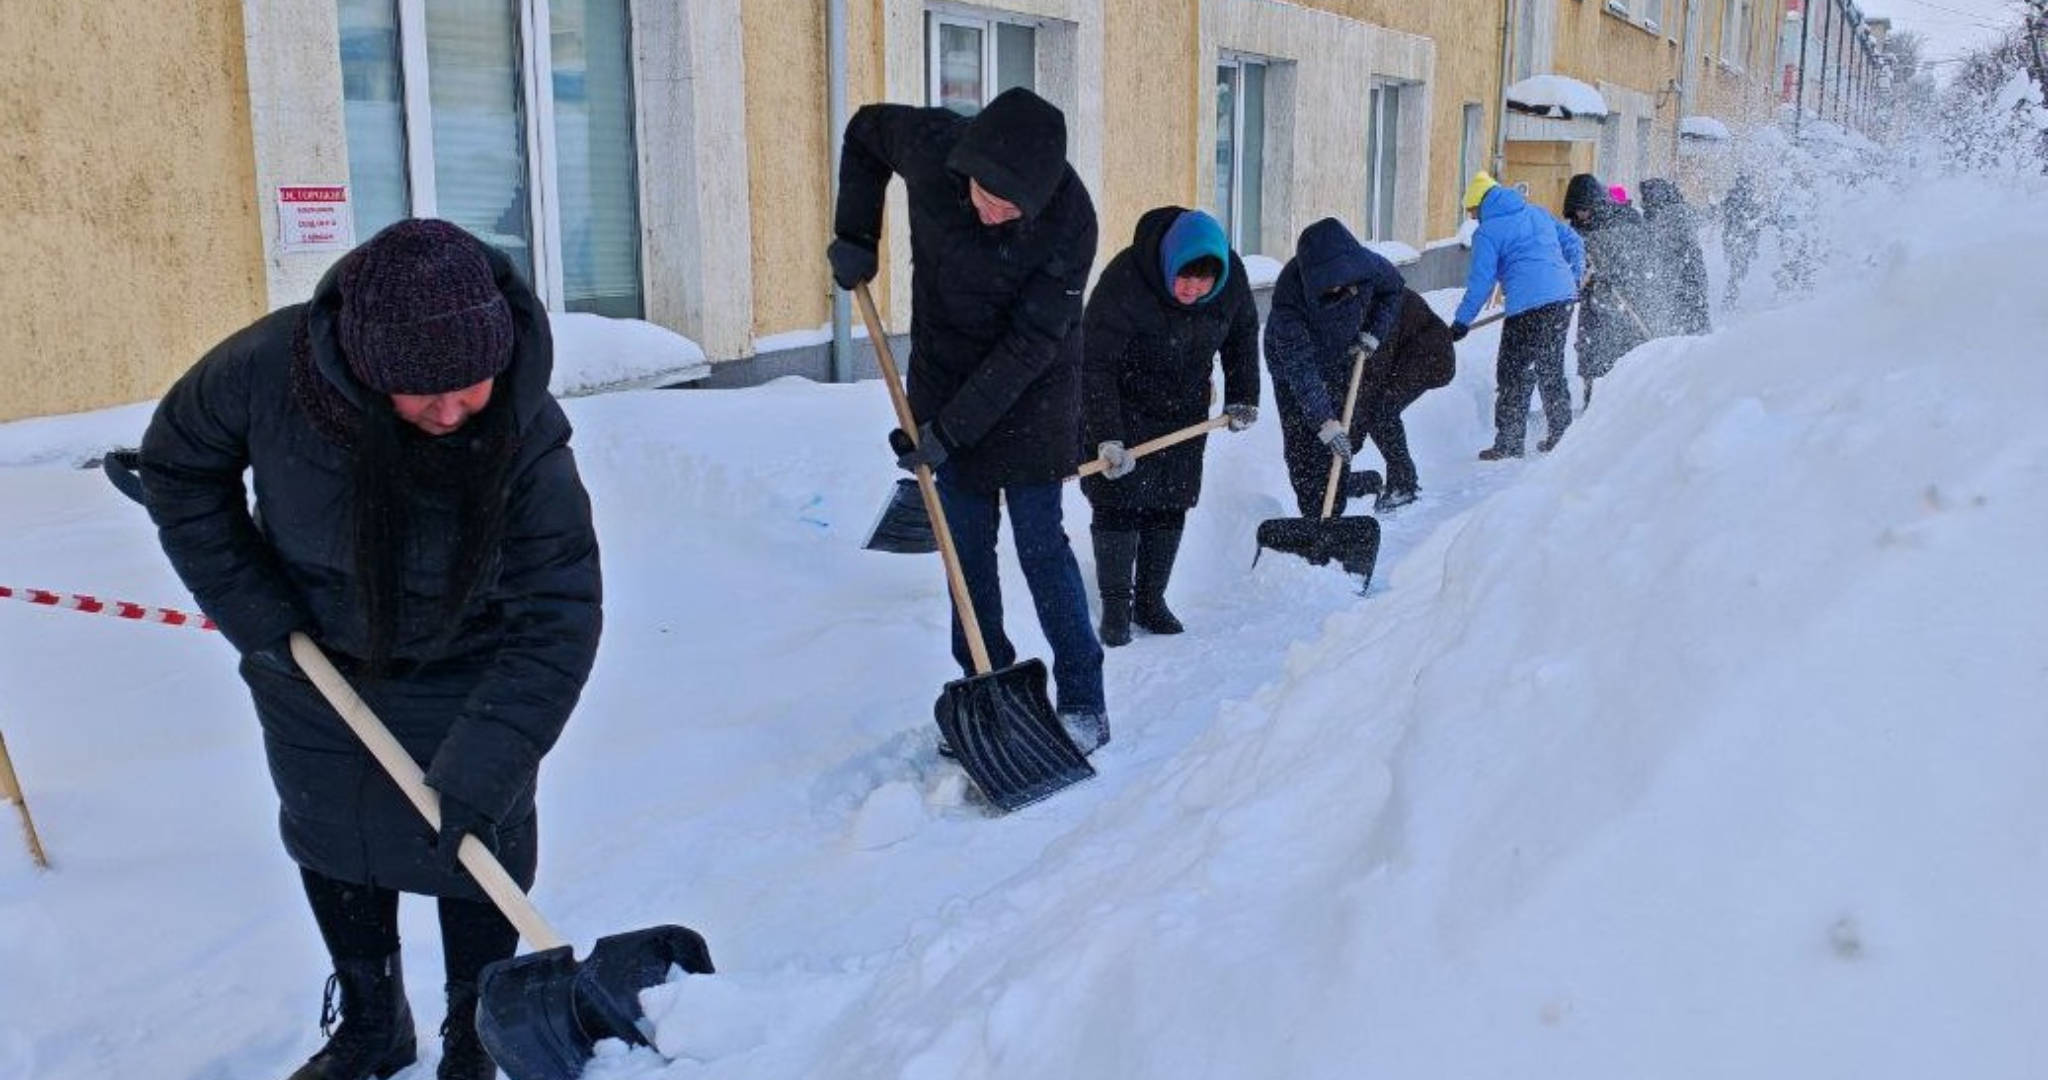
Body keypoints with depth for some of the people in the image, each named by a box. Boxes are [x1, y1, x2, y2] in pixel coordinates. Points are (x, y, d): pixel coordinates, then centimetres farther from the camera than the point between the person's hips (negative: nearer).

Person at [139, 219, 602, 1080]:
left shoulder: (526, 438, -33)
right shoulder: (271, 365, -29)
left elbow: (557, 622, -28)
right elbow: (178, 467, -8)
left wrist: (480, 771, -32)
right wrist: (254, 613, -13)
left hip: (462, 678, -2)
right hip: (309, 664, 3)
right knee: (330, 842, 16)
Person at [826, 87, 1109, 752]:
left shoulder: (1069, 220, -28)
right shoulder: (932, 145, -19)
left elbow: (1030, 345, -24)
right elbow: (864, 131, 5)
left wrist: (951, 429, -24)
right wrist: (855, 236, -2)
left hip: (1030, 390, -4)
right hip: (944, 377, 4)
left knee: (1040, 543, -4)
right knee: (966, 548, 6)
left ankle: (1083, 703, 7)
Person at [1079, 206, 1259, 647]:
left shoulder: (1232, 276, -16)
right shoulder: (1122, 281, -31)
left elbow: (1242, 333, 5)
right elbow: (1095, 367, -29)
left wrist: (1241, 397, 3)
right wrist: (1106, 438, -34)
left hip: (1186, 406, 4)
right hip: (1122, 407, -4)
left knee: (1170, 504, 6)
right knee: (1117, 501, -6)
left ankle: (1150, 601, 17)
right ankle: (1115, 606, 5)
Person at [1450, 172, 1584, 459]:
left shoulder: (1487, 232, -1)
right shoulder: (1538, 213, 18)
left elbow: (1481, 282, -5)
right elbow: (1573, 243, 20)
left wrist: (1461, 321, 1)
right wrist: (1576, 279, 30)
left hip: (1527, 307, -7)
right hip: (1564, 298, 7)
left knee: (1512, 373, 1)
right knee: (1552, 368, 19)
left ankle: (1509, 443, 0)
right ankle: (1561, 433, 24)